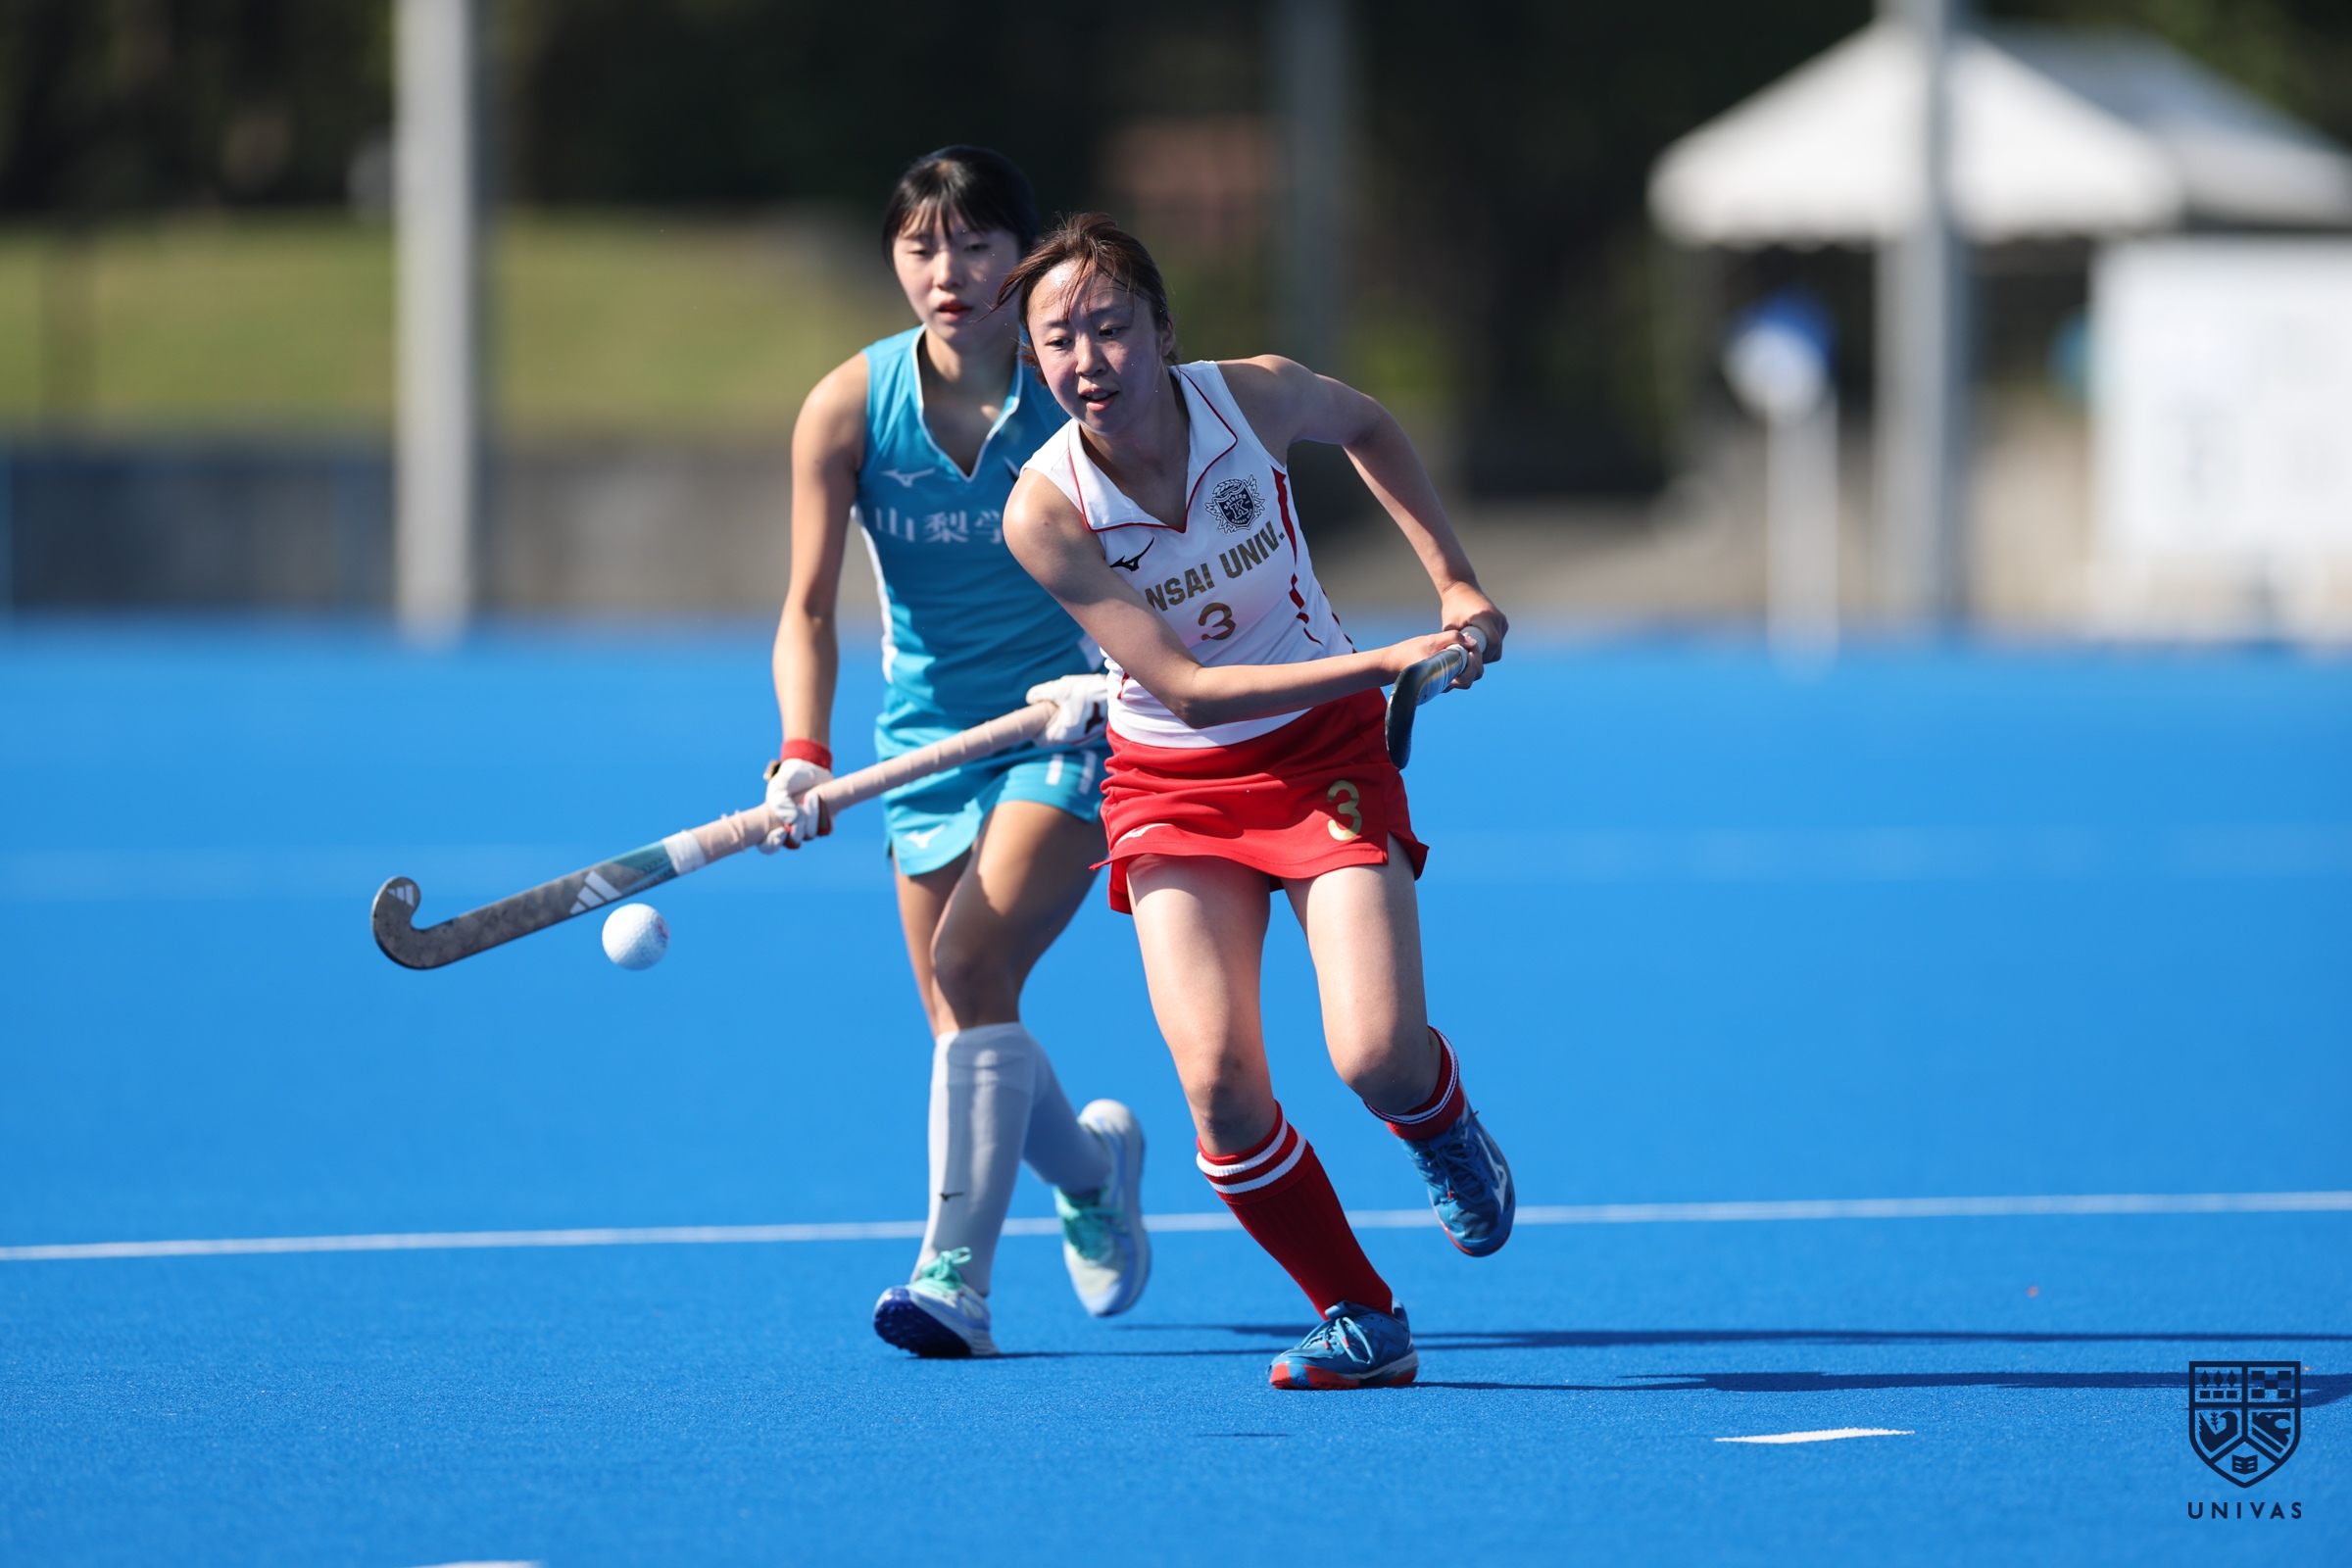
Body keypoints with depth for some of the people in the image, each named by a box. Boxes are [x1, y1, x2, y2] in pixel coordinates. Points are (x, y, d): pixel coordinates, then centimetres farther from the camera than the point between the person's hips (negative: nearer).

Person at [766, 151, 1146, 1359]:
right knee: (966, 1026, 5)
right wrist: (804, 756, -28)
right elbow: (808, 608, -13)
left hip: (1069, 726, -3)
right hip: (929, 735, 3)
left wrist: (1109, 676, -27)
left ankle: (956, 1276, -20)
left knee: (972, 967, -22)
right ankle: (1090, 1162, 38)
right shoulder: (848, 408, -10)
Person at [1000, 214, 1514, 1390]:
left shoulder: (1256, 399, -16)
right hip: (1172, 783, 0)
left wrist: (1454, 580, 4)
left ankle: (1445, 1132, 22)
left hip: (1324, 756, 0)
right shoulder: (1045, 510, -21)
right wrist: (1386, 663, -29)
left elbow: (1367, 425, 11)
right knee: (1219, 1084, -17)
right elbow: (1189, 689, -22)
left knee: (1379, 1060, -17)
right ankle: (1360, 1321, 4)